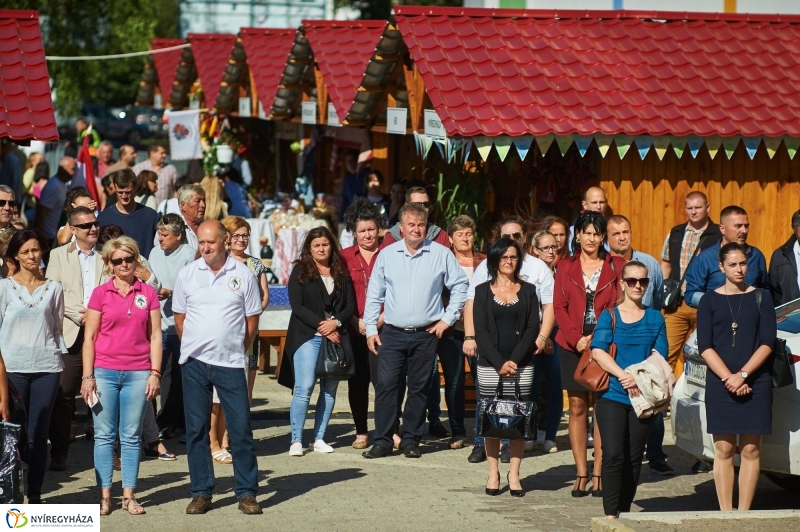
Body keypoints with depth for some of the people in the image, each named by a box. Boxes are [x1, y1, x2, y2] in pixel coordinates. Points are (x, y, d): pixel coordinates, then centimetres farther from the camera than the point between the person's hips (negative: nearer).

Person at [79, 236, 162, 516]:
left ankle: (129, 495, 9)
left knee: (131, 436, 4)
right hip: (104, 372, -1)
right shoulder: (100, 294, 3)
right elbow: (89, 337, 3)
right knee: (104, 435, 1)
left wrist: (155, 373, -1)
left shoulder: (148, 293, 6)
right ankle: (104, 495, 5)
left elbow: (155, 336, 6)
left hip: (138, 374, 1)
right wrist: (87, 376, -3)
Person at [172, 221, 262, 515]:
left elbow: (252, 320, 6)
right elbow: (179, 317, 11)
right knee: (196, 428, 5)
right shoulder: (187, 274, 3)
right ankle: (201, 493, 13)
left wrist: (235, 349, 7)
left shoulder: (243, 275, -1)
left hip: (230, 363, -1)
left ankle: (247, 493, 8)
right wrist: (196, 347, 9)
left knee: (241, 428, -1)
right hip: (194, 362, 1)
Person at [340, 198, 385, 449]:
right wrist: (356, 322, -4)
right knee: (357, 381, 6)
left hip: (382, 327, -2)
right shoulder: (345, 257, 8)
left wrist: (380, 319, -8)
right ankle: (361, 432, 15)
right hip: (354, 329, 2)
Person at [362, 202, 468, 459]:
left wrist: (448, 318, 1)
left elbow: (459, 286, 6)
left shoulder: (441, 254, -1)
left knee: (419, 388, 6)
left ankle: (411, 441, 15)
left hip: (426, 334, 0)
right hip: (392, 334, 1)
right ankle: (382, 441, 1)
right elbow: (374, 294, 8)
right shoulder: (387, 255, 4)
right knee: (386, 385, -5)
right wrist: (370, 328, 4)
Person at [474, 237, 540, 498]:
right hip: (489, 366, -1)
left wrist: (515, 360, -10)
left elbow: (532, 329, 2)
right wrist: (499, 363, -11)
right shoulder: (483, 290, 6)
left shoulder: (528, 291, 9)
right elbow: (480, 330, 0)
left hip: (521, 366, 1)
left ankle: (514, 474, 3)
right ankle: (493, 473, 5)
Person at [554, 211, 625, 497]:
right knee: (577, 407, 1)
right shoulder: (565, 267, 9)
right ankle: (581, 473, 5)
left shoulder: (616, 266, 5)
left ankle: (599, 474, 0)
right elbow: (559, 306, 4)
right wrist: (577, 339, -10)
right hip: (572, 345, 1)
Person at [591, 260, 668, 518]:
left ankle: (624, 511, 14)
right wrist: (623, 375, -22)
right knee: (613, 455, -10)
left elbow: (659, 357, 2)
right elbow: (598, 351, -9)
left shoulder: (655, 318, 10)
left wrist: (638, 379, -15)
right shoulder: (609, 316, 4)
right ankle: (610, 514, -9)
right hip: (612, 396, -2)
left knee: (633, 458, 6)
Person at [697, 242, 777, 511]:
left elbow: (767, 342, -2)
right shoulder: (710, 300, 5)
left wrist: (743, 375, -13)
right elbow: (704, 346, -1)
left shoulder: (760, 298, 5)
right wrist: (728, 378, -13)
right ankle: (725, 513, 3)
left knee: (750, 450, -1)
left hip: (755, 383, 0)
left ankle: (743, 513, 2)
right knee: (724, 450, 0)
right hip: (719, 384, 0)